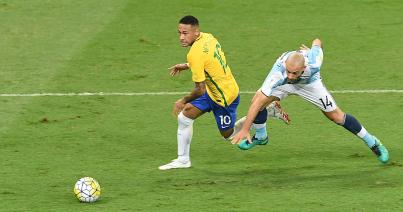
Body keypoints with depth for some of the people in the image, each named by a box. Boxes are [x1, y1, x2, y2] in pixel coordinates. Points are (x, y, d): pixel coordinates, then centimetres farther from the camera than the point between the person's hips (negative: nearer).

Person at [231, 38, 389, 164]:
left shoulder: (314, 64, -41)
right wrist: (244, 129, -51)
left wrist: (312, 49, 6)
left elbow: (317, 42, -18)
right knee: (259, 99, -25)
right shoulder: (278, 72, -47)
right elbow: (258, 101, -48)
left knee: (337, 117, 1)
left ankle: (371, 142, 22)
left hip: (309, 83, 1)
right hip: (283, 84, 0)